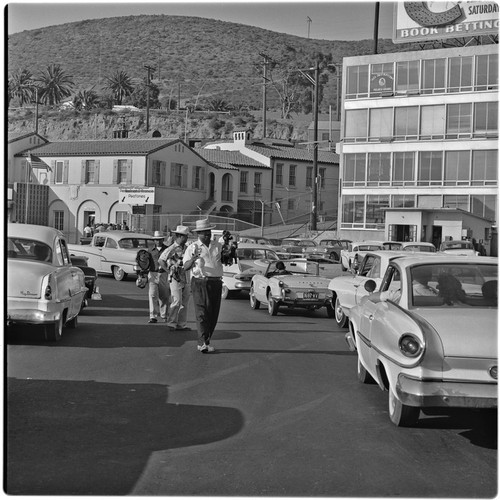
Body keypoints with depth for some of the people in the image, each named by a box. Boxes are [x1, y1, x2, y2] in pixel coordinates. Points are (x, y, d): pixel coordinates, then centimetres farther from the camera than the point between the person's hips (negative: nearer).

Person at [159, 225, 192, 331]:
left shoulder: (186, 248, 12)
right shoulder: (172, 249, -8)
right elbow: (160, 260, -9)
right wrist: (169, 271, -11)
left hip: (186, 278, 7)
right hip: (175, 278, -7)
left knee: (184, 302, 8)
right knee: (176, 302, -11)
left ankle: (182, 324, 14)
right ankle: (171, 323, -1)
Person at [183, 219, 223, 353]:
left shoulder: (218, 246, 13)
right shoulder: (192, 248, 3)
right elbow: (186, 267, -6)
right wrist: (193, 259, -26)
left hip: (216, 283, 4)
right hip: (200, 283, -4)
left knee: (213, 314, 5)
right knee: (202, 313, -11)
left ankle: (206, 341, 15)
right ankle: (202, 343, -15)